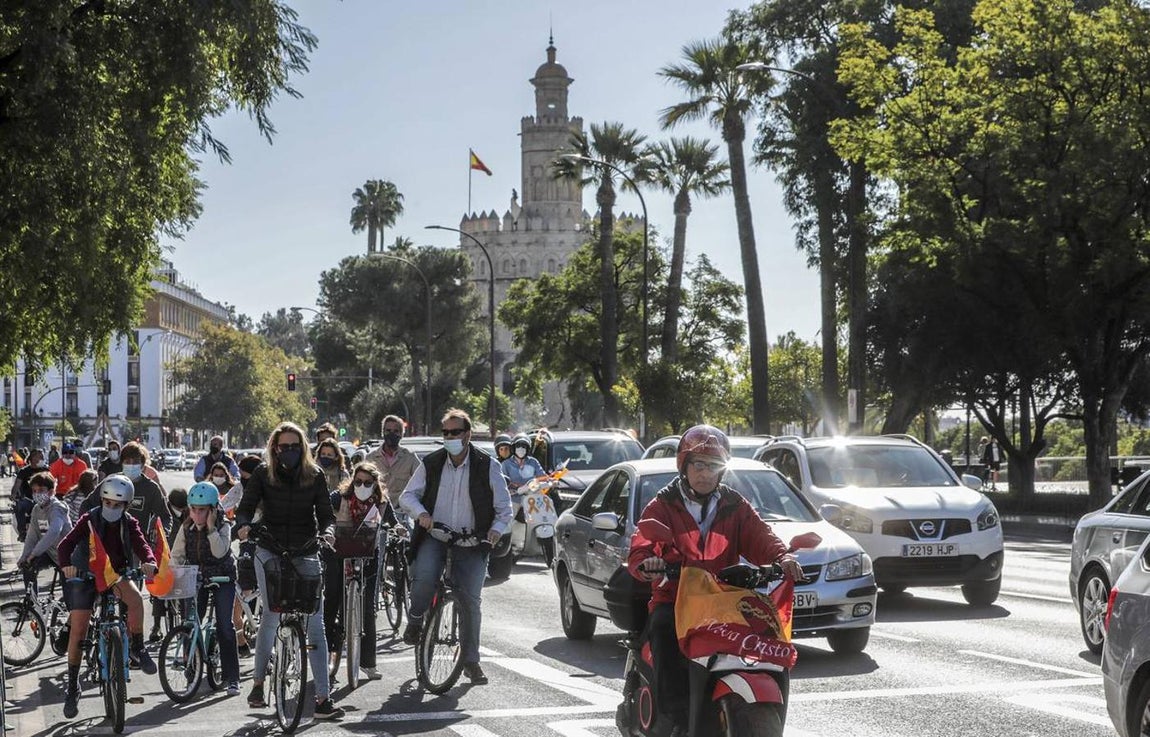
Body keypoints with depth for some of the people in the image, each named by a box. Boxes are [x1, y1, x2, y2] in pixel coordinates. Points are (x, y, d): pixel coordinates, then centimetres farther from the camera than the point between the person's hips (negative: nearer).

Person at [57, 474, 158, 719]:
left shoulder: (129, 524, -1)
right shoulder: (89, 520, -8)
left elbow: (141, 544, -17)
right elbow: (66, 544, -19)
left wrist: (149, 561, -40)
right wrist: (67, 564, -42)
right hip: (86, 575, -1)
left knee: (135, 597, -32)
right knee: (78, 629, -7)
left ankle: (137, 650, -14)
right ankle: (72, 687, 8)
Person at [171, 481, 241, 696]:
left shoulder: (223, 526, -14)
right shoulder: (187, 528, -4)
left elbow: (219, 552, -29)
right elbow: (177, 555, -2)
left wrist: (211, 527, -31)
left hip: (222, 578, -3)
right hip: (196, 578, 3)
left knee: (225, 626, -11)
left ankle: (232, 679, -6)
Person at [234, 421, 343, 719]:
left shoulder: (314, 475, 4)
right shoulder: (263, 474, 1)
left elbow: (325, 512, 1)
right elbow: (246, 507, -6)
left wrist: (327, 531, -20)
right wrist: (243, 525, -28)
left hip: (305, 553, 1)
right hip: (270, 552, -1)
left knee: (315, 624, -6)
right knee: (270, 618, -7)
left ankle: (323, 698, -7)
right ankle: (257, 682, 15)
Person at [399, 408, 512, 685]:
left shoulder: (487, 466, 1)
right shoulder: (431, 463, 4)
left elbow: (504, 506, 3)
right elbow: (407, 496, 6)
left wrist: (497, 528, -15)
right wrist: (421, 513, -15)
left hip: (471, 543, 0)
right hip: (435, 536, 0)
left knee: (470, 600, -4)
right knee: (424, 578, -28)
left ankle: (471, 661, 11)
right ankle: (415, 621, 2)